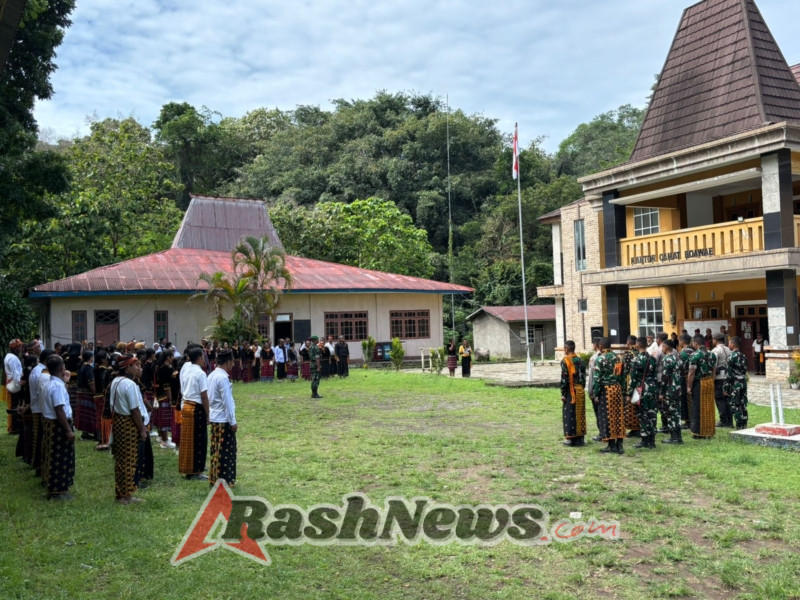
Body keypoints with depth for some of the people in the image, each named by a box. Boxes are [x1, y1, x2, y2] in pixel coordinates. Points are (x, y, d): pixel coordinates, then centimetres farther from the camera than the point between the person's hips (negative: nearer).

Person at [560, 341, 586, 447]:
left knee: (570, 415, 1)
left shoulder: (565, 361, -13)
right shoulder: (580, 360, 6)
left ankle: (570, 438, 4)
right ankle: (581, 437, 18)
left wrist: (563, 393, -10)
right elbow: (584, 376, 9)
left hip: (570, 392, -6)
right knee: (580, 414, 12)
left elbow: (564, 379, -15)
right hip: (580, 391, 6)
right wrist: (581, 389, 16)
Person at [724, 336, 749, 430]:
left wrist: (726, 388, -11)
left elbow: (728, 374, -15)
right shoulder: (743, 356, 9)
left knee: (735, 407, -2)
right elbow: (745, 370, 14)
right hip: (743, 383, 8)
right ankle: (744, 426, 14)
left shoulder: (732, 357, -14)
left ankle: (739, 427, -3)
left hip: (735, 385, -8)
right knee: (743, 406, 11)